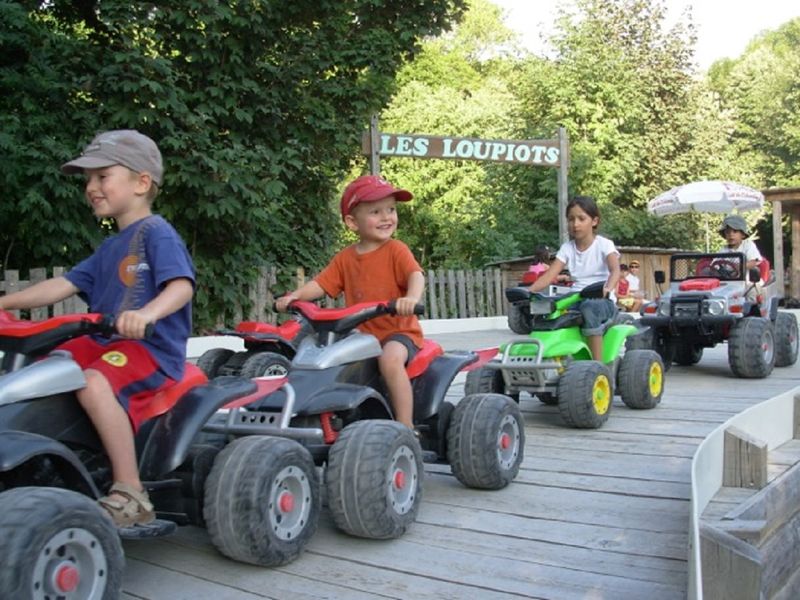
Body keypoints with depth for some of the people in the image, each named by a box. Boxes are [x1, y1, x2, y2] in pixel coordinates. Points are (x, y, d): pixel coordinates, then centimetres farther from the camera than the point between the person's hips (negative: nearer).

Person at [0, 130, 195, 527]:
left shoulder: (156, 233, -7)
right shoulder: (109, 248, 21)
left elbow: (182, 285, -23)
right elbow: (64, 285, 15)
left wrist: (146, 314, -41)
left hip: (152, 349, -10)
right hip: (106, 342, 10)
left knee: (93, 383, -34)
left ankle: (130, 493, -29)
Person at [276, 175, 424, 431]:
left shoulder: (396, 250, -5)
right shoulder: (345, 258, 10)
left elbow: (416, 275, -20)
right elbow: (321, 283, 6)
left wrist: (412, 298, -42)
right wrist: (294, 296, -11)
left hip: (399, 330, -5)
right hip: (361, 333, 5)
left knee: (390, 358, -34)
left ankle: (405, 425, -25)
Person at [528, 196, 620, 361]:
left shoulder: (604, 244, -2)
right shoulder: (567, 248, 9)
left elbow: (615, 270, -20)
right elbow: (549, 275, -2)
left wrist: (608, 288, -43)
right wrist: (528, 291, -21)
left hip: (602, 301, -4)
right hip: (576, 299, 4)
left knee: (590, 307, -38)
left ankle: (598, 364, -33)